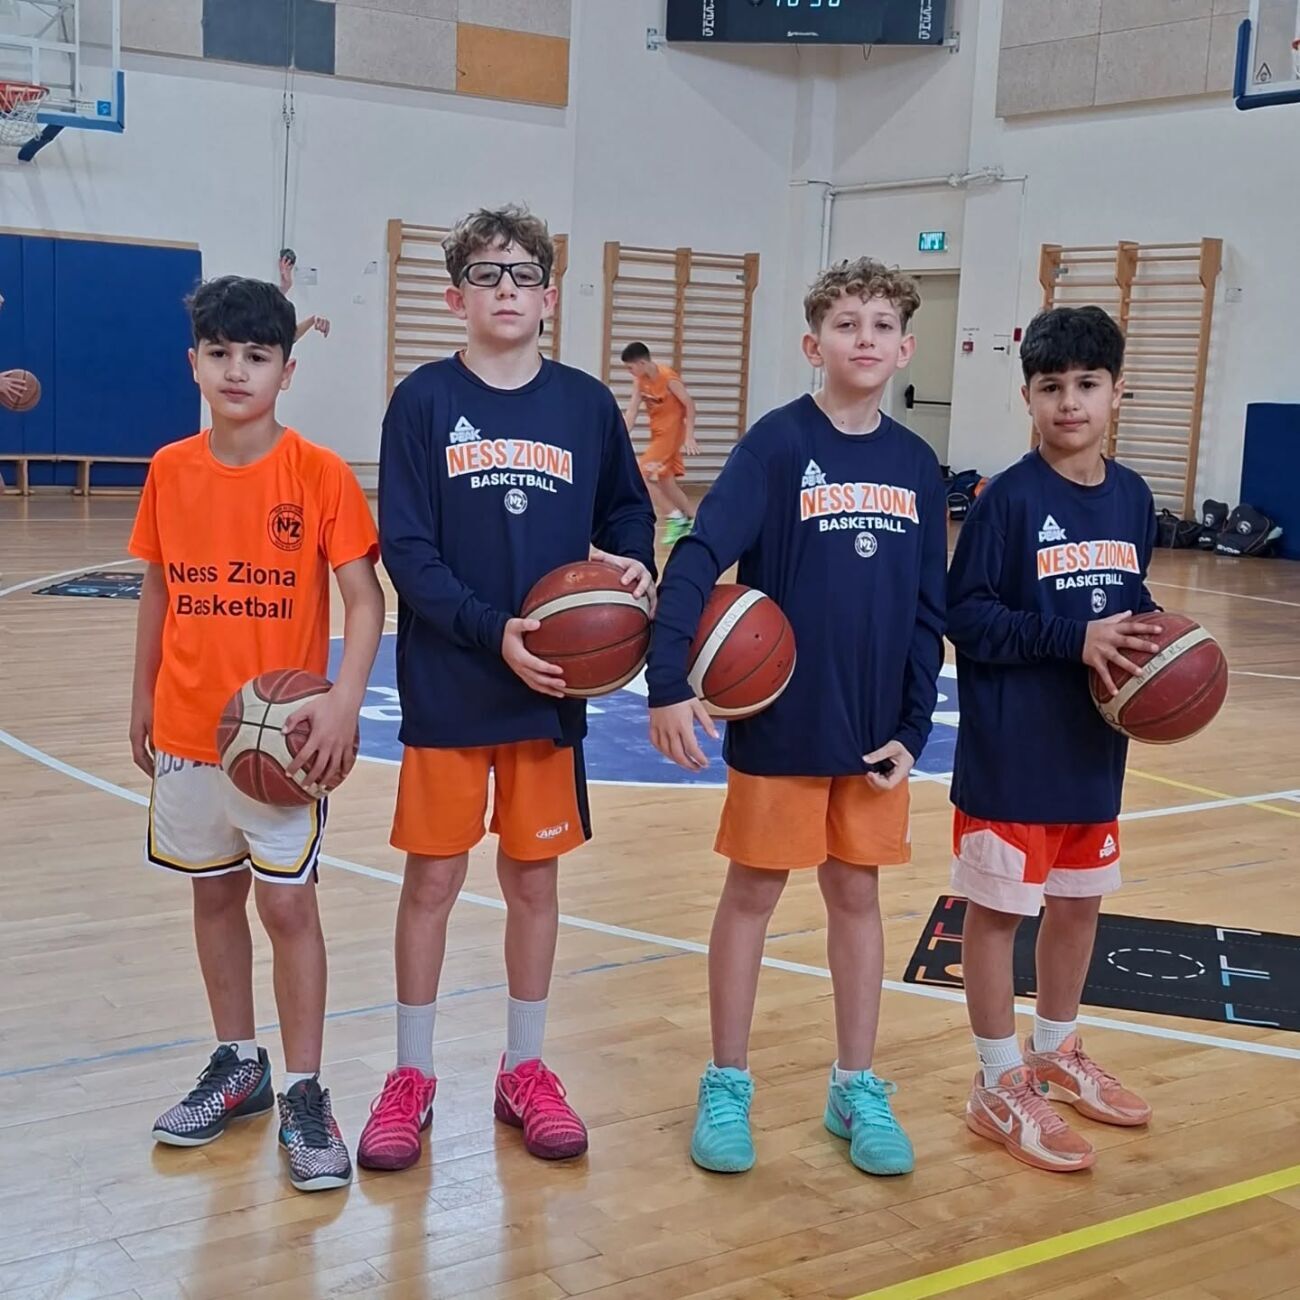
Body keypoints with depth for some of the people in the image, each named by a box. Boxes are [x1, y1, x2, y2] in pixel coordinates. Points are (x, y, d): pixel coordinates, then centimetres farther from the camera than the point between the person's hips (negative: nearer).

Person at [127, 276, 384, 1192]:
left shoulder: (319, 473, -10)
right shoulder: (170, 471, 1)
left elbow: (365, 598, -11)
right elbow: (158, 592, 10)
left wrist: (345, 700, -23)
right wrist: (142, 699, 12)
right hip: (187, 728, 4)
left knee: (288, 904, -1)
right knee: (215, 894, 14)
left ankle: (305, 1095, 12)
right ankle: (238, 1066, 30)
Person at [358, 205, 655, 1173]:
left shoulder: (587, 404, 3)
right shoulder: (424, 402, -4)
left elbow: (628, 512, 13)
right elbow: (407, 551, -9)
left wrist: (633, 564, -9)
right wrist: (494, 632, -20)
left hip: (551, 688, 2)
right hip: (447, 684, -2)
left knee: (534, 879, 11)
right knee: (432, 879, 7)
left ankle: (526, 1070, 28)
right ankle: (412, 1076, 23)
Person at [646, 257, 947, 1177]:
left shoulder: (917, 465, 4)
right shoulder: (778, 443, -9)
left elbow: (929, 611, 7)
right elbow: (699, 559, -18)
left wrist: (913, 726, 1)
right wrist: (669, 680, -28)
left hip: (875, 727, 4)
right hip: (780, 720, -4)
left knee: (858, 896, 13)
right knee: (754, 893, 8)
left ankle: (860, 1089, 26)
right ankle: (728, 1085, 21)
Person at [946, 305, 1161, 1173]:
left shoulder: (1132, 497, 4)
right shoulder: (1009, 499, -13)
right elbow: (965, 616, -14)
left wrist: (1148, 632, -6)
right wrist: (1073, 636, -22)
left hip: (1095, 744, 6)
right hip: (1011, 749, -6)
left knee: (1080, 900, 18)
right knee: (999, 906, 4)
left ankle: (1057, 1051, 38)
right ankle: (1002, 1086, 18)